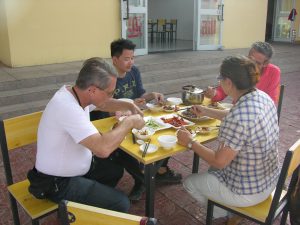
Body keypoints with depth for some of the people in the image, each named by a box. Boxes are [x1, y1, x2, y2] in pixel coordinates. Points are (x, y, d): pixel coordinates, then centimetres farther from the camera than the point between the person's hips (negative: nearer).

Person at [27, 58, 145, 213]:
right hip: (59, 184, -9)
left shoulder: (77, 93, -5)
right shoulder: (67, 107, -33)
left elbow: (104, 104, 17)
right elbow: (103, 149, -42)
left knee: (116, 170, 22)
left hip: (75, 169, 10)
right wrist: (129, 122, -26)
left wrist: (130, 106, 0)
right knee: (121, 203, -15)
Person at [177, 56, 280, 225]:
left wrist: (190, 143, -12)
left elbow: (219, 162, -25)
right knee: (212, 170, 30)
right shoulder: (262, 96, -7)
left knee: (190, 183, 13)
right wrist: (206, 112, 21)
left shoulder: (239, 117, -35)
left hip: (248, 191, -8)